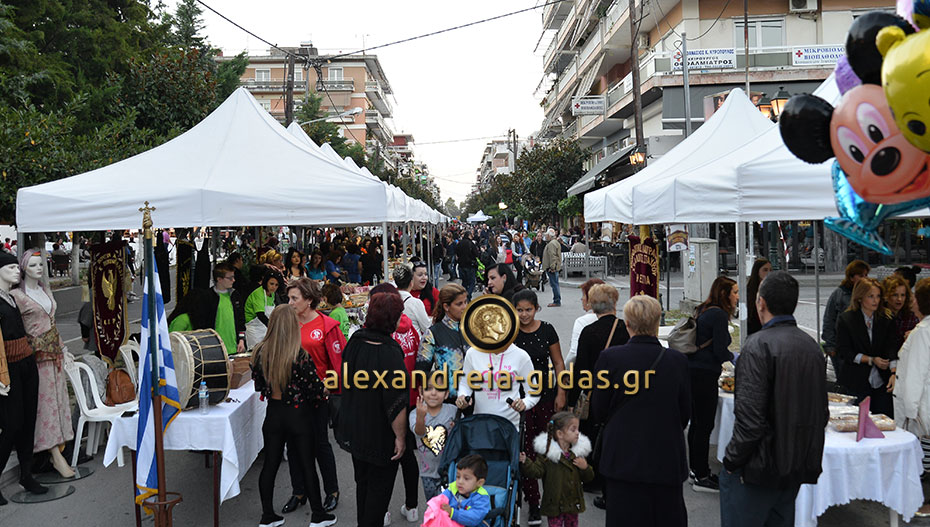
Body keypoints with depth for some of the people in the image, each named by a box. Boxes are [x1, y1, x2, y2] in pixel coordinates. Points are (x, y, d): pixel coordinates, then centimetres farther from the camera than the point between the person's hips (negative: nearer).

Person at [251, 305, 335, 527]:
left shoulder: (260, 352, -8)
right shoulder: (301, 356, -21)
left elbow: (258, 384, 4)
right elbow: (316, 388, -16)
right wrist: (320, 400, 4)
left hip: (273, 413, 4)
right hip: (297, 415, -4)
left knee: (270, 464, 14)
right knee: (307, 465, 8)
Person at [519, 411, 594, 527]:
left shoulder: (577, 453, 2)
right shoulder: (546, 454, -13)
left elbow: (588, 478, 8)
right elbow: (536, 472, -18)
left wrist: (585, 468, -13)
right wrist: (525, 462, -34)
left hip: (573, 504, 4)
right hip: (555, 504, -4)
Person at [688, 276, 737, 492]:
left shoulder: (702, 310, 13)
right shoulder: (719, 315, -13)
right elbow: (721, 351, -15)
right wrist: (736, 358, 5)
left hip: (692, 372, 10)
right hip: (704, 376, -10)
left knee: (697, 423, 16)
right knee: (704, 425, -2)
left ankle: (696, 470, 26)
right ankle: (701, 477, 5)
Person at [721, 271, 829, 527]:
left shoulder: (759, 345, -18)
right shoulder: (812, 345, 7)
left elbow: (750, 417, -23)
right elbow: (821, 412, 13)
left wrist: (732, 461, -11)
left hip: (759, 468, -8)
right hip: (797, 467, 8)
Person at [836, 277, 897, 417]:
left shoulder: (886, 319, 5)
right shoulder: (845, 319, -3)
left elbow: (892, 348, -4)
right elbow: (843, 352, -5)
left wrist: (894, 372, -18)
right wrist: (871, 360, -13)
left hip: (882, 381, 2)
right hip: (856, 382, -2)